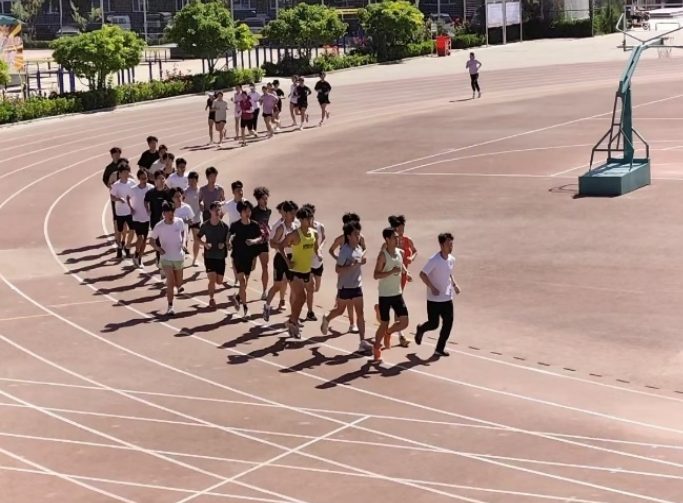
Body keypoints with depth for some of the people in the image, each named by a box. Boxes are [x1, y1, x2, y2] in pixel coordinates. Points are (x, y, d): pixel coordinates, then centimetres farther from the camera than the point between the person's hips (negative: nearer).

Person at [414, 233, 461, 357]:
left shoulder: (451, 259, 3)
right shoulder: (434, 260, -20)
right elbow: (422, 274, -19)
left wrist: (454, 284, 4)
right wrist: (432, 288, -24)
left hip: (447, 298, 6)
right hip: (434, 299, -6)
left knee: (448, 323, 0)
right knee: (433, 324, 0)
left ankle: (440, 348, 11)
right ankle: (420, 330, 35)